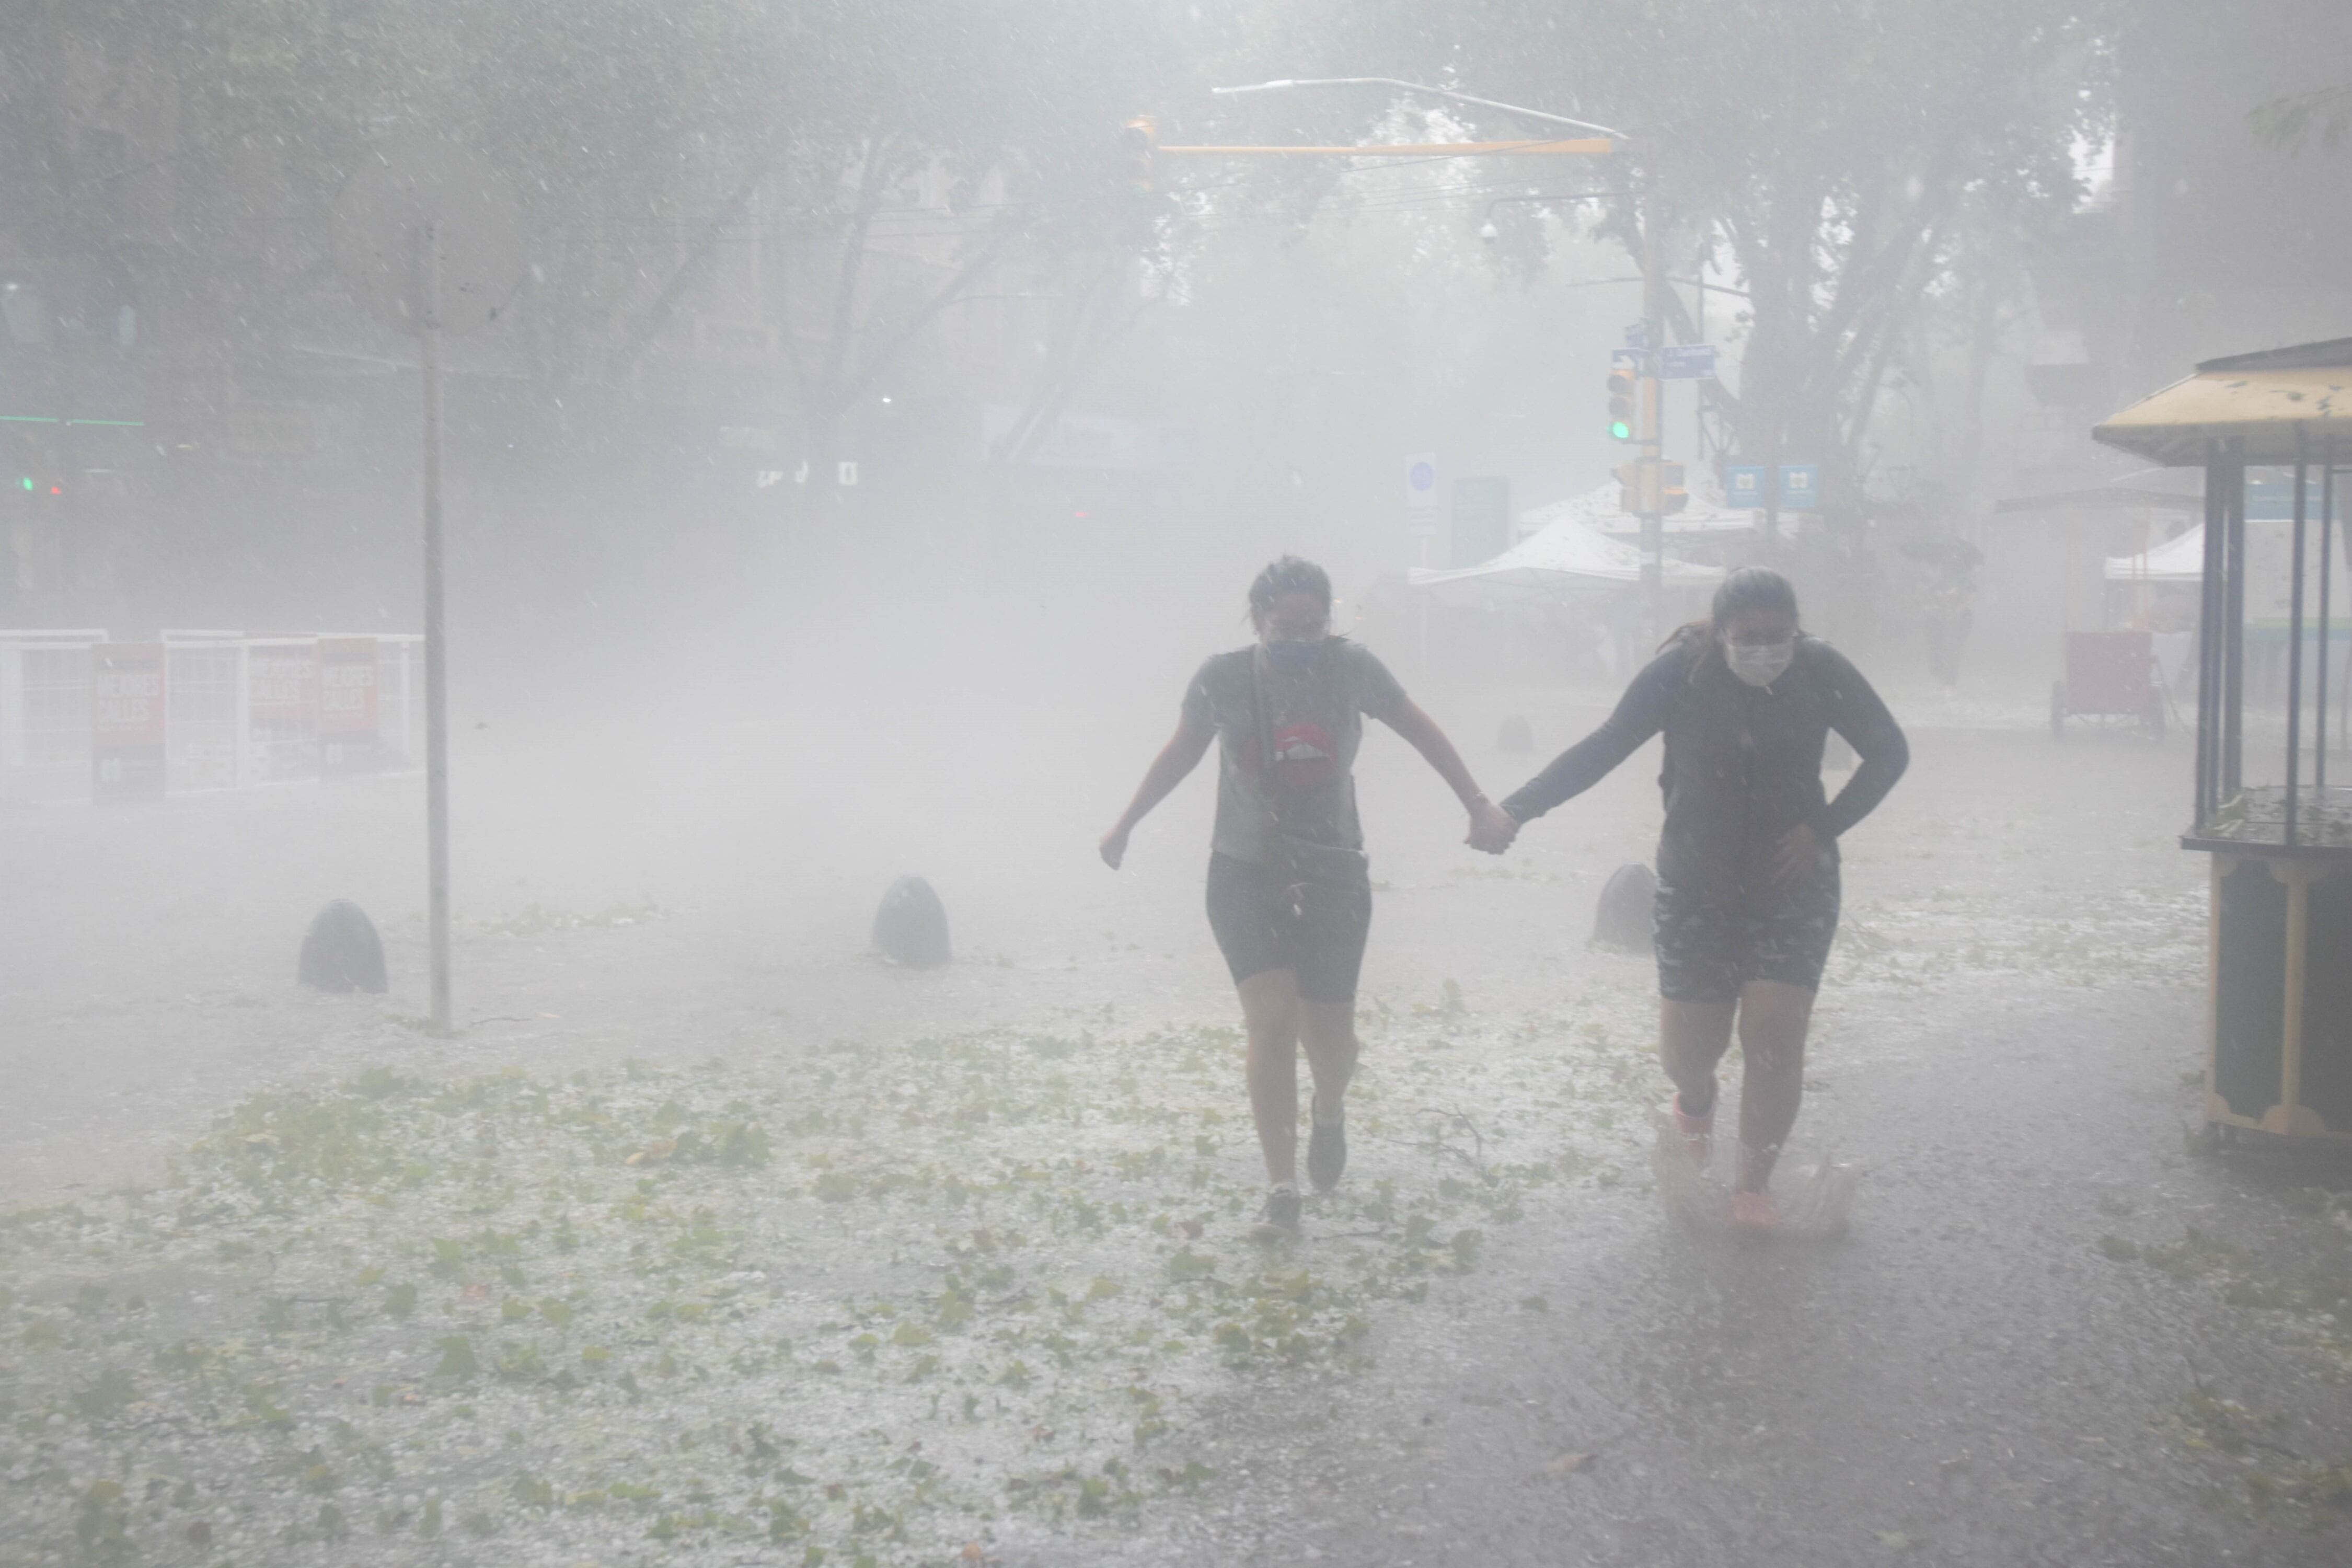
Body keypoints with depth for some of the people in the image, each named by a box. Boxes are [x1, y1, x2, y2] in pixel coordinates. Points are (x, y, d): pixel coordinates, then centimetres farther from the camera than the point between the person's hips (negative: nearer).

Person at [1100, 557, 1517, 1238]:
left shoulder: (1351, 668, -10)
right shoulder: (1223, 679, -10)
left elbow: (1421, 732, 5)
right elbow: (1181, 753, 9)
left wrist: (1478, 805, 2)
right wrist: (1125, 824, 10)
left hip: (1333, 878, 1)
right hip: (1246, 875, -1)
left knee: (1328, 1033, 4)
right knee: (1272, 1018, -17)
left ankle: (1330, 1114, 42)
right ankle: (1282, 1190, -8)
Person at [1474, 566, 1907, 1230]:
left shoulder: (1821, 671, -12)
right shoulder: (1680, 673, -15)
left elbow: (1889, 751, -1)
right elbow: (1600, 750, -14)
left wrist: (1825, 827, -11)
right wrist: (1516, 810, -23)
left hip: (1793, 882, 0)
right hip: (1697, 883, 0)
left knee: (1775, 1035, -9)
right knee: (1689, 1041, 3)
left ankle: (1753, 1185, 10)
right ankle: (1696, 1099, 42)